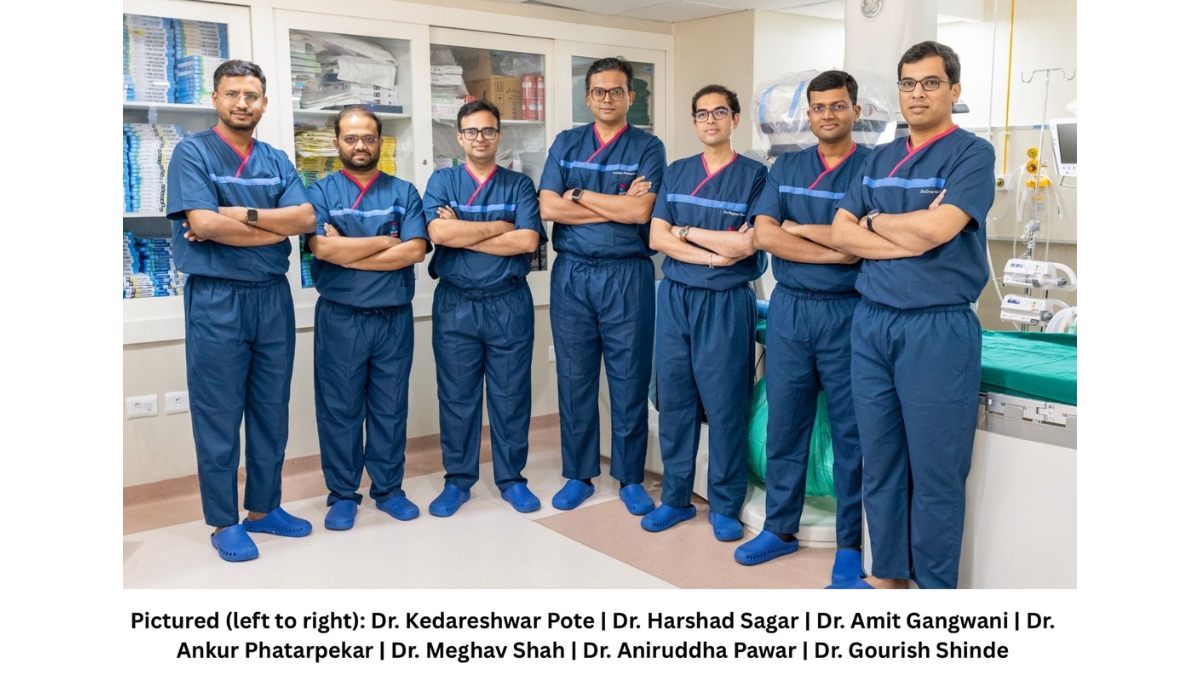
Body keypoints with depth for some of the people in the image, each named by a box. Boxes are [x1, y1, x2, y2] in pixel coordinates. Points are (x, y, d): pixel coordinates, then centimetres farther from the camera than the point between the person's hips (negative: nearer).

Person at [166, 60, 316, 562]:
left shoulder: (277, 161, 11)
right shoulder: (192, 153, -3)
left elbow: (306, 219, -3)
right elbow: (203, 224, -17)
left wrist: (242, 214, -15)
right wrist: (276, 228, -9)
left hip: (273, 296, 5)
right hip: (216, 299, -5)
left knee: (271, 411, 12)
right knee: (218, 416, 3)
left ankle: (263, 508, 26)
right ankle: (224, 523, 15)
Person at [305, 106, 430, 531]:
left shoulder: (404, 192, 7)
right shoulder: (321, 192, 3)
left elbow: (415, 251, -8)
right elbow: (322, 247, -15)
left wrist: (349, 254, -11)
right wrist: (386, 241, -8)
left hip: (395, 318, 1)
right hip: (339, 319, -1)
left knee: (391, 408, 9)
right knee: (340, 409, 6)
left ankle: (388, 489, 23)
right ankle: (342, 495, 19)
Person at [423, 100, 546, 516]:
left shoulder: (519, 185, 5)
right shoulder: (442, 181, 5)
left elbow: (528, 241, -11)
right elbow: (438, 233, -13)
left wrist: (462, 233, -11)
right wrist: (500, 226, -10)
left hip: (509, 304, 0)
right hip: (455, 305, 0)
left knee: (511, 395, 7)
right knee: (456, 396, 7)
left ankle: (511, 479, 21)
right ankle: (457, 481, 20)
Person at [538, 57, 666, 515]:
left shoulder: (648, 148, 2)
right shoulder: (565, 144, 9)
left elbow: (641, 211, -13)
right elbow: (548, 207, -5)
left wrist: (579, 194, -8)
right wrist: (617, 206, -9)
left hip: (628, 275, -2)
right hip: (571, 274, 2)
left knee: (630, 380, 4)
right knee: (574, 379, 8)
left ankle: (630, 478, 18)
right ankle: (578, 475, 21)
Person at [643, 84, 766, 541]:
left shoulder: (754, 175, 0)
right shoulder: (676, 172, 11)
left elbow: (746, 244, -12)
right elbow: (657, 237, 0)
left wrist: (686, 232, -4)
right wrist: (715, 254, -11)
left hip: (726, 302, -3)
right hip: (675, 297, 4)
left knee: (725, 405, 1)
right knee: (674, 402, 8)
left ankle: (725, 506, 15)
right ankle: (675, 499, 20)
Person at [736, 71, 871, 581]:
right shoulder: (786, 167, 9)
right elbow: (764, 236, -4)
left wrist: (799, 229, -8)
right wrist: (836, 251, -12)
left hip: (848, 313, -3)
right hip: (789, 309, 4)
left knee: (852, 432, 4)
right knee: (784, 424, 11)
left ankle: (850, 544, 16)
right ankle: (780, 529, 25)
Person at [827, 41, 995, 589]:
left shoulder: (972, 154, -3)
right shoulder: (879, 160, 15)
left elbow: (938, 227, -18)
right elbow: (840, 233, 4)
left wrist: (874, 222, -1)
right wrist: (911, 238, -10)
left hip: (937, 327, -5)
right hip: (871, 322, 6)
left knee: (935, 472, 1)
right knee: (879, 461, 12)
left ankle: (935, 587, 16)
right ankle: (887, 573, 26)